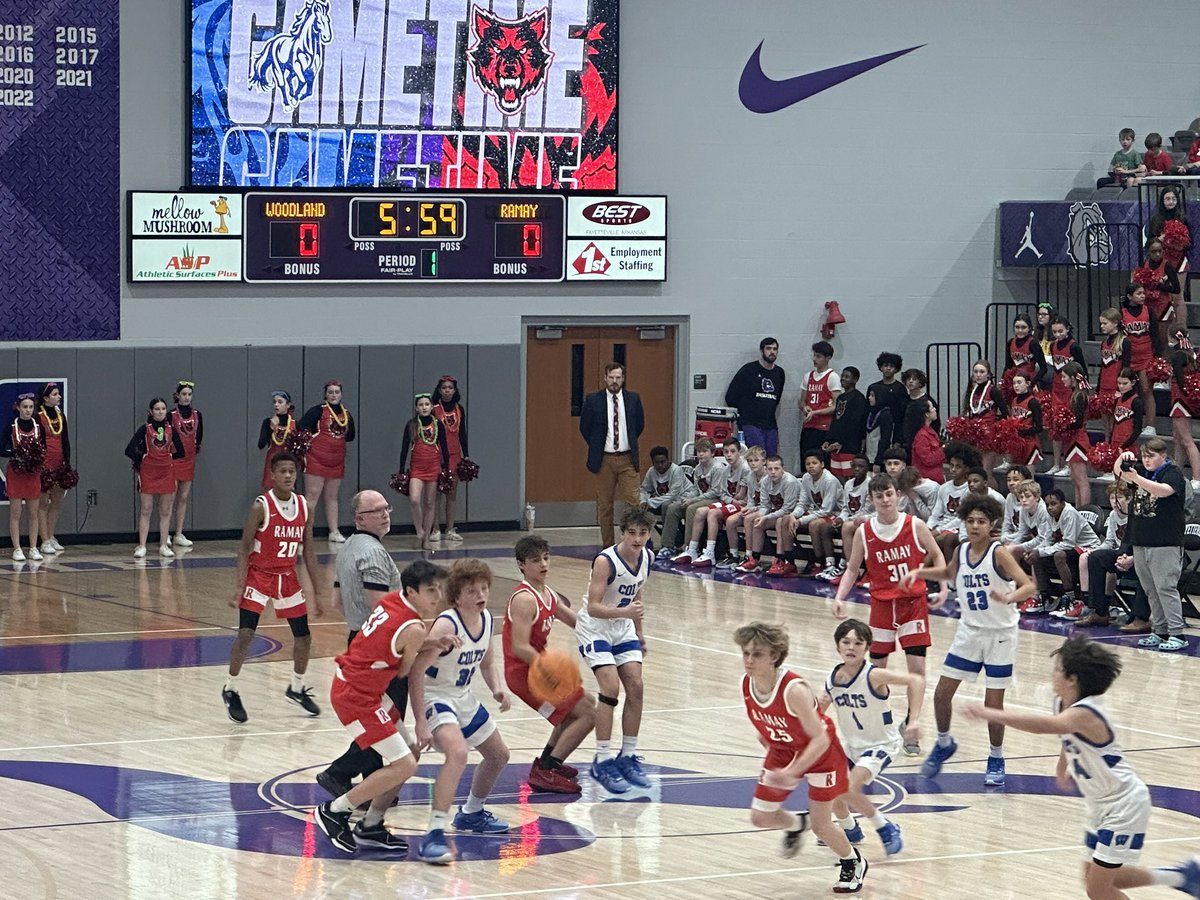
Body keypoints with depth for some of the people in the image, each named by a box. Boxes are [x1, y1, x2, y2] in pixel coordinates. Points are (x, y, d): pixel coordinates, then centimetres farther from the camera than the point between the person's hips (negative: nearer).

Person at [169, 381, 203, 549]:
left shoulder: (197, 415, 7)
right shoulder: (172, 415, -7)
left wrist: (196, 450, 4)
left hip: (189, 459, 5)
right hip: (173, 458, -5)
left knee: (183, 498, 7)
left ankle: (179, 534, 11)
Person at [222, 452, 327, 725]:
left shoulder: (304, 507, -1)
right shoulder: (262, 506, -15)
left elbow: (309, 552, 5)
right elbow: (244, 548, -13)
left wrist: (317, 594, 4)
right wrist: (239, 587, -21)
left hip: (287, 577, 5)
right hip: (259, 576, -5)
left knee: (303, 636, 8)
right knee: (245, 635, -13)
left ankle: (297, 689, 29)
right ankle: (231, 691, 4)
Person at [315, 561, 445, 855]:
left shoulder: (391, 600, 4)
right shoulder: (414, 629, -21)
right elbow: (404, 673, -7)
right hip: (356, 697, -10)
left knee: (410, 752, 15)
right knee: (404, 766, -10)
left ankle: (370, 827, 21)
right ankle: (334, 811, 1)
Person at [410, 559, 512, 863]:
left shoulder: (486, 619, -2)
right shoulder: (447, 626, -27)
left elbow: (487, 662, 14)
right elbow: (416, 670, -29)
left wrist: (497, 688, -7)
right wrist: (421, 722, -32)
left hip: (463, 697, 9)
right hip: (435, 696, -9)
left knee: (499, 755, 22)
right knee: (457, 751, -34)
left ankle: (471, 814, 47)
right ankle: (433, 836, -37)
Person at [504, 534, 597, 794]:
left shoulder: (548, 594, 10)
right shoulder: (525, 599, -21)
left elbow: (576, 621, 23)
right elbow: (520, 648, -28)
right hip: (524, 672, -10)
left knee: (586, 703, 28)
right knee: (587, 715, -12)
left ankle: (547, 760, 30)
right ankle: (545, 772, -14)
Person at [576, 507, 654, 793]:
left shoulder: (647, 557, -4)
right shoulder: (605, 561, -26)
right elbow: (593, 607, -30)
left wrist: (639, 632, 18)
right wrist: (625, 611, -45)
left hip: (622, 627, 7)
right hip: (595, 627, -7)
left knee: (635, 687, -1)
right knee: (610, 686, -19)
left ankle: (628, 757, 10)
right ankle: (602, 761, -13)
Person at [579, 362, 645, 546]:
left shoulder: (633, 399, 4)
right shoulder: (593, 400, -1)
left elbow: (640, 424, 17)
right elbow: (584, 426, 9)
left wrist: (630, 443, 12)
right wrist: (596, 447, 6)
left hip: (627, 459, 1)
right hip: (604, 460, -1)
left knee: (632, 502, -7)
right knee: (604, 505, 3)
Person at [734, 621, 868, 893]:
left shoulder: (794, 690, -38)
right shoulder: (746, 685, -18)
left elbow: (820, 740, -34)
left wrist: (792, 772, -41)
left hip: (820, 752, -6)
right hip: (782, 751, 6)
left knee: (820, 824, -2)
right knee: (760, 817, 4)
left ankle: (853, 864, 29)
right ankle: (796, 824, 40)